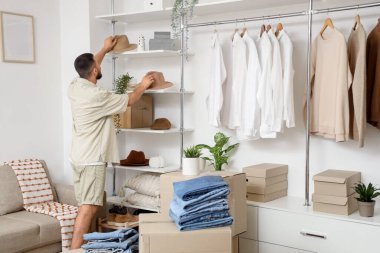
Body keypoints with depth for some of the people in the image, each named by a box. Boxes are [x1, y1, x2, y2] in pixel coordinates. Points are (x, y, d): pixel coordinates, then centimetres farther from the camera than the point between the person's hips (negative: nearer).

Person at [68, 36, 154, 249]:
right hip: (92, 159, -9)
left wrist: (104, 50, 37)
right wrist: (143, 86, 13)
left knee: (86, 205, 15)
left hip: (79, 157, 9)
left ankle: (83, 245, 23)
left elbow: (88, 69, 28)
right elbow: (129, 101, -5)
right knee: (89, 207, -9)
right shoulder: (97, 96, -19)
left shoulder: (74, 87, 5)